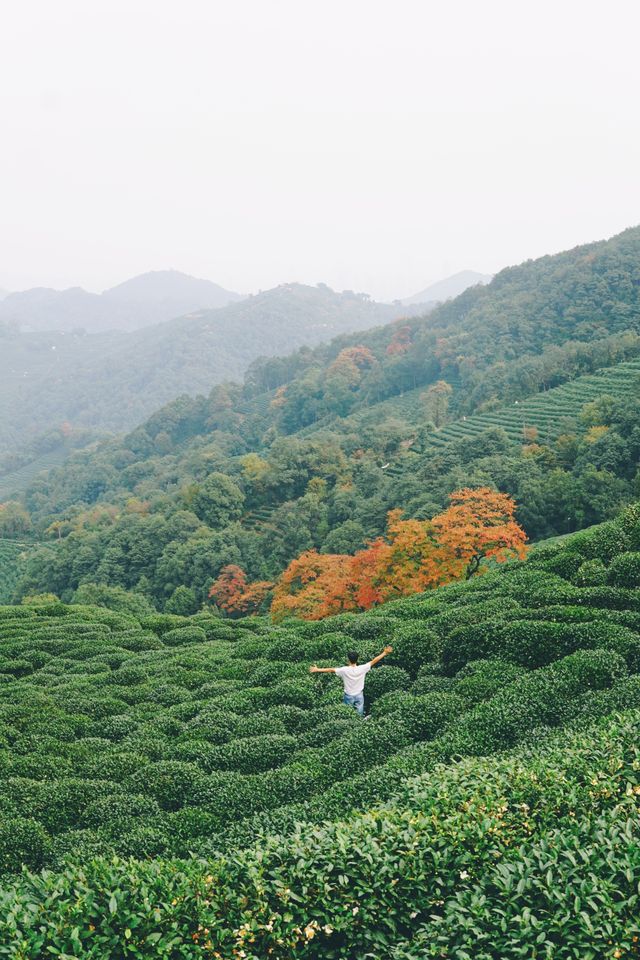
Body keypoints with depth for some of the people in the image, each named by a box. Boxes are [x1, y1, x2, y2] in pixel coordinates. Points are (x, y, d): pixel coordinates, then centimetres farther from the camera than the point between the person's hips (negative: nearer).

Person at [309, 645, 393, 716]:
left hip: (348, 696, -1)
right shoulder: (362, 669, -18)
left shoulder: (344, 670, -22)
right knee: (360, 716, 15)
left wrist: (317, 670, -10)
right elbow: (374, 661, -13)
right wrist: (385, 653, -6)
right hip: (359, 696, 1)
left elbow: (331, 670, -17)